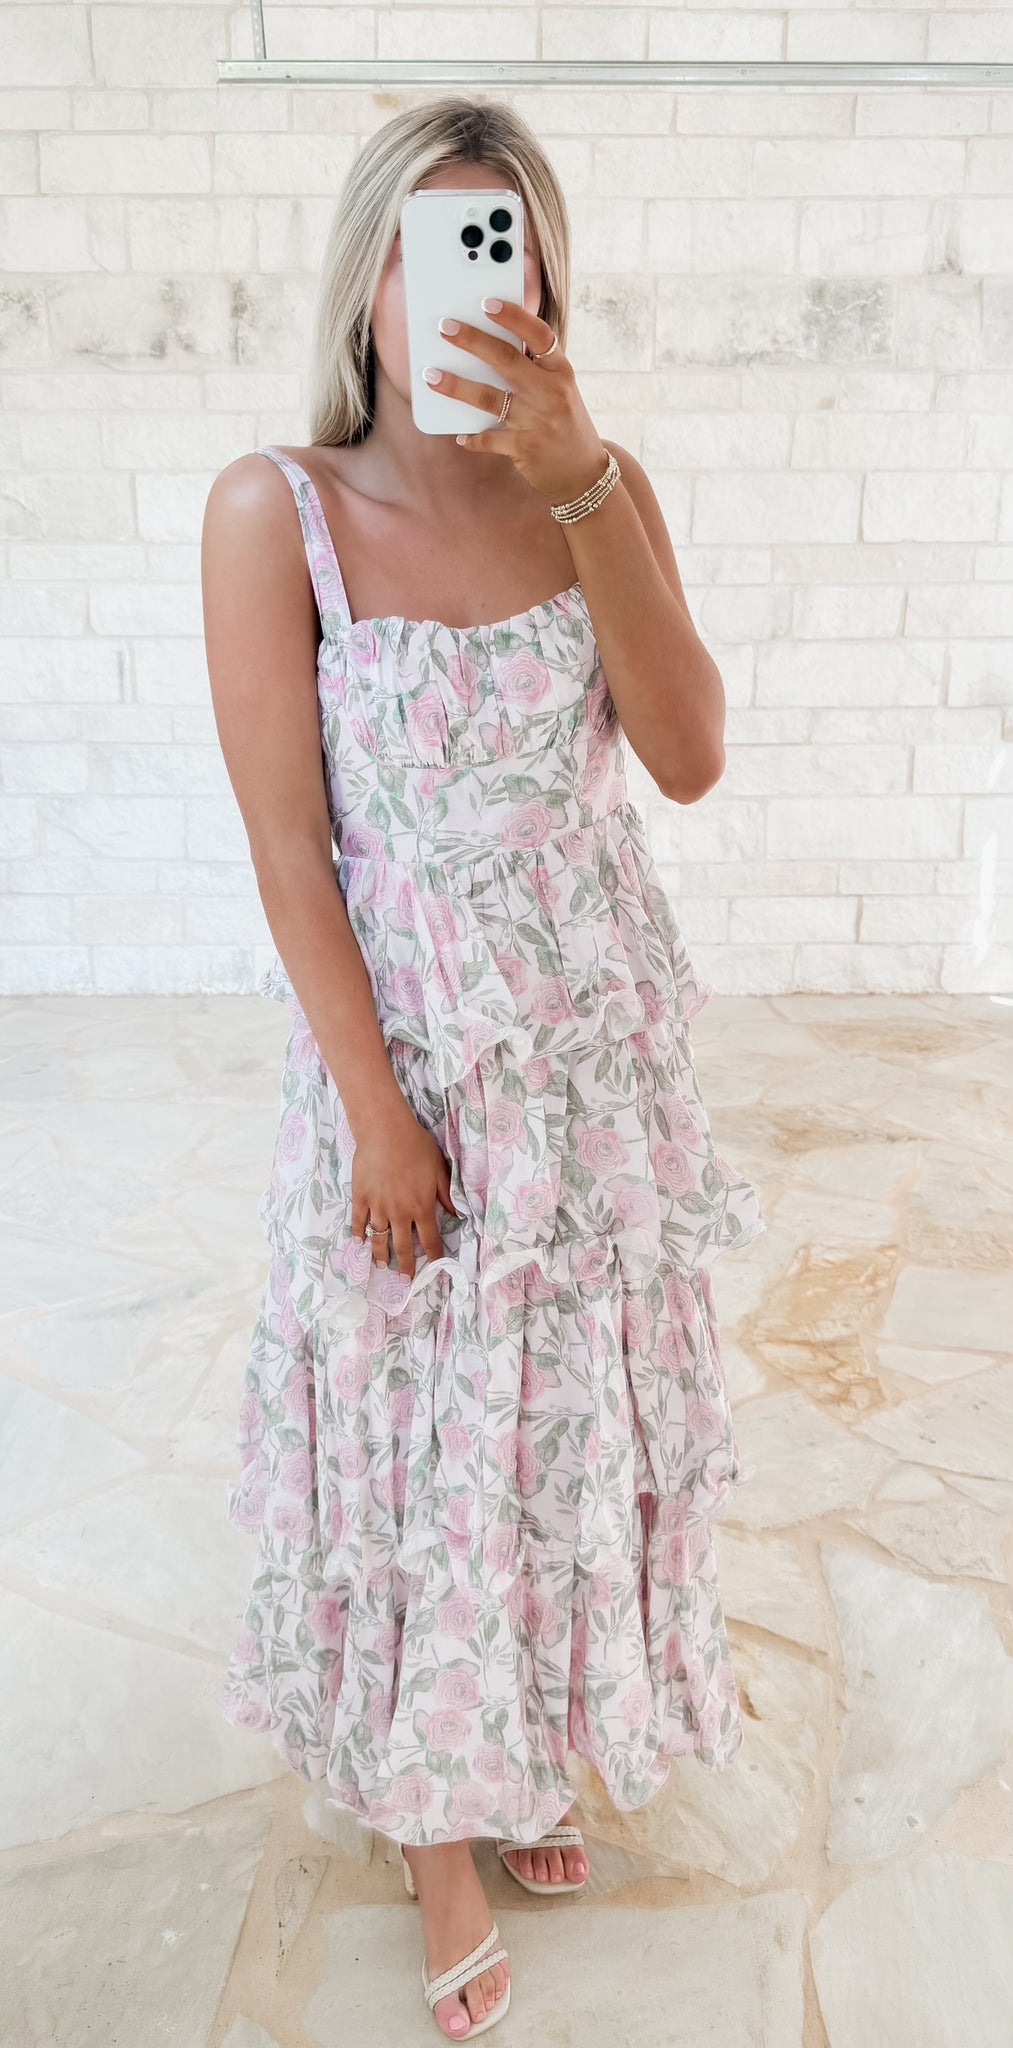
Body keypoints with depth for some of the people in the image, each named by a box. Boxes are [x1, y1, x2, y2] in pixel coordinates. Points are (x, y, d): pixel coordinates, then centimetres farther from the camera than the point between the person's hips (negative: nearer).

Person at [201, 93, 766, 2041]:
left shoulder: (598, 486, 0)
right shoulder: (275, 509, -10)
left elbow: (691, 757, -12)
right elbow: (288, 841, -12)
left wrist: (582, 483, -21)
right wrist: (380, 1111, -13)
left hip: (597, 1056, 4)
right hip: (402, 1049, -3)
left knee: (573, 1417, 16)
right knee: (414, 1437, 11)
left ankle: (529, 1747, 45)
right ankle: (437, 1827, 37)